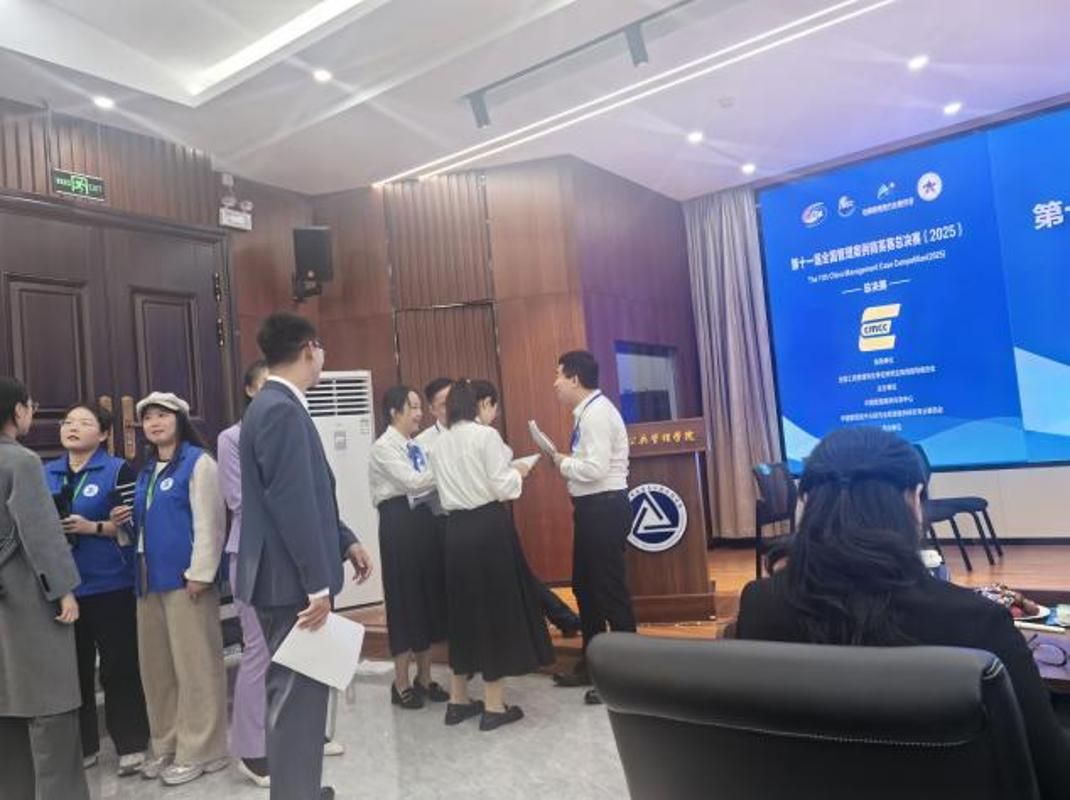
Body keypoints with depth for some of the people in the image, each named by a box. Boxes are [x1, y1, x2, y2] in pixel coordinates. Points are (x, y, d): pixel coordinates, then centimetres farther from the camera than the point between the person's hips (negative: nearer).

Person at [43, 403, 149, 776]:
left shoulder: (118, 470, -2)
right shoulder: (45, 474, 13)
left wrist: (91, 527, -19)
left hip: (110, 585, -4)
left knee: (119, 666, 2)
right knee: (73, 668, 10)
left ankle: (131, 745, 13)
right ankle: (81, 745, 25)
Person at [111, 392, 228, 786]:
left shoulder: (198, 462, -7)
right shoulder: (147, 469, 17)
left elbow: (208, 521, -13)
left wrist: (200, 572, -18)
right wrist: (126, 520, 5)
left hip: (184, 575, -8)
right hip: (150, 576, 8)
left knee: (194, 664, -1)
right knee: (156, 666, 13)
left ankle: (199, 750, 10)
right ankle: (167, 746, 26)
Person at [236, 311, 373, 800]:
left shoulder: (278, 406, 13)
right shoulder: (281, 411, -19)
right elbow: (293, 503, -24)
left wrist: (345, 542, 16)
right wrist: (318, 584, -21)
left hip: (292, 575, 10)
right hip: (290, 580, -10)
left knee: (301, 690, 20)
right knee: (297, 693, -1)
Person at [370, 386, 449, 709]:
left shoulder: (417, 446, 12)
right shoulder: (383, 447, -8)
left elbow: (428, 484, 8)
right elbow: (412, 482, -20)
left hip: (424, 519, 7)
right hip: (399, 523, -7)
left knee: (429, 597, 11)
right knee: (404, 600, 1)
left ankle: (424, 678, 24)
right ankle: (401, 684, 15)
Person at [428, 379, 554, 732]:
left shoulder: (440, 443, 11)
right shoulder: (487, 435, -11)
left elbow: (447, 491, 13)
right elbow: (502, 488, -13)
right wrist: (518, 472, 7)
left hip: (457, 528, 7)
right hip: (489, 526, -7)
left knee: (464, 608, 16)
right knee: (498, 607, 3)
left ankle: (458, 700, 24)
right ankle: (494, 705, 9)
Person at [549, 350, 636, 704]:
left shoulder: (597, 412, -17)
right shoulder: (587, 412, 14)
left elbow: (595, 468, -25)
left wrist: (562, 463, -11)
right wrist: (566, 463, 3)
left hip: (605, 508, -11)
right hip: (593, 508, 11)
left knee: (610, 589, -2)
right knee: (585, 586, 18)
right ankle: (591, 665, 32)